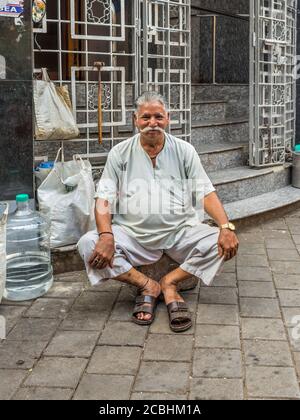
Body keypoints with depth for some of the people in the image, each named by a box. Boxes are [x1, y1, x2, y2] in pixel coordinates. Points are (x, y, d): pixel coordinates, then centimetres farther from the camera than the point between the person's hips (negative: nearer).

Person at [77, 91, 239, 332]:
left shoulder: (184, 151, 7)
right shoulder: (120, 154, 6)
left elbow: (206, 194, 2)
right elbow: (104, 199, -1)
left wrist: (226, 227, -17)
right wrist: (106, 236, -21)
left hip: (180, 231, 0)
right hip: (133, 234, 0)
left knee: (223, 244, -24)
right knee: (89, 245, -24)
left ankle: (169, 284, -10)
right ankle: (148, 285, -13)